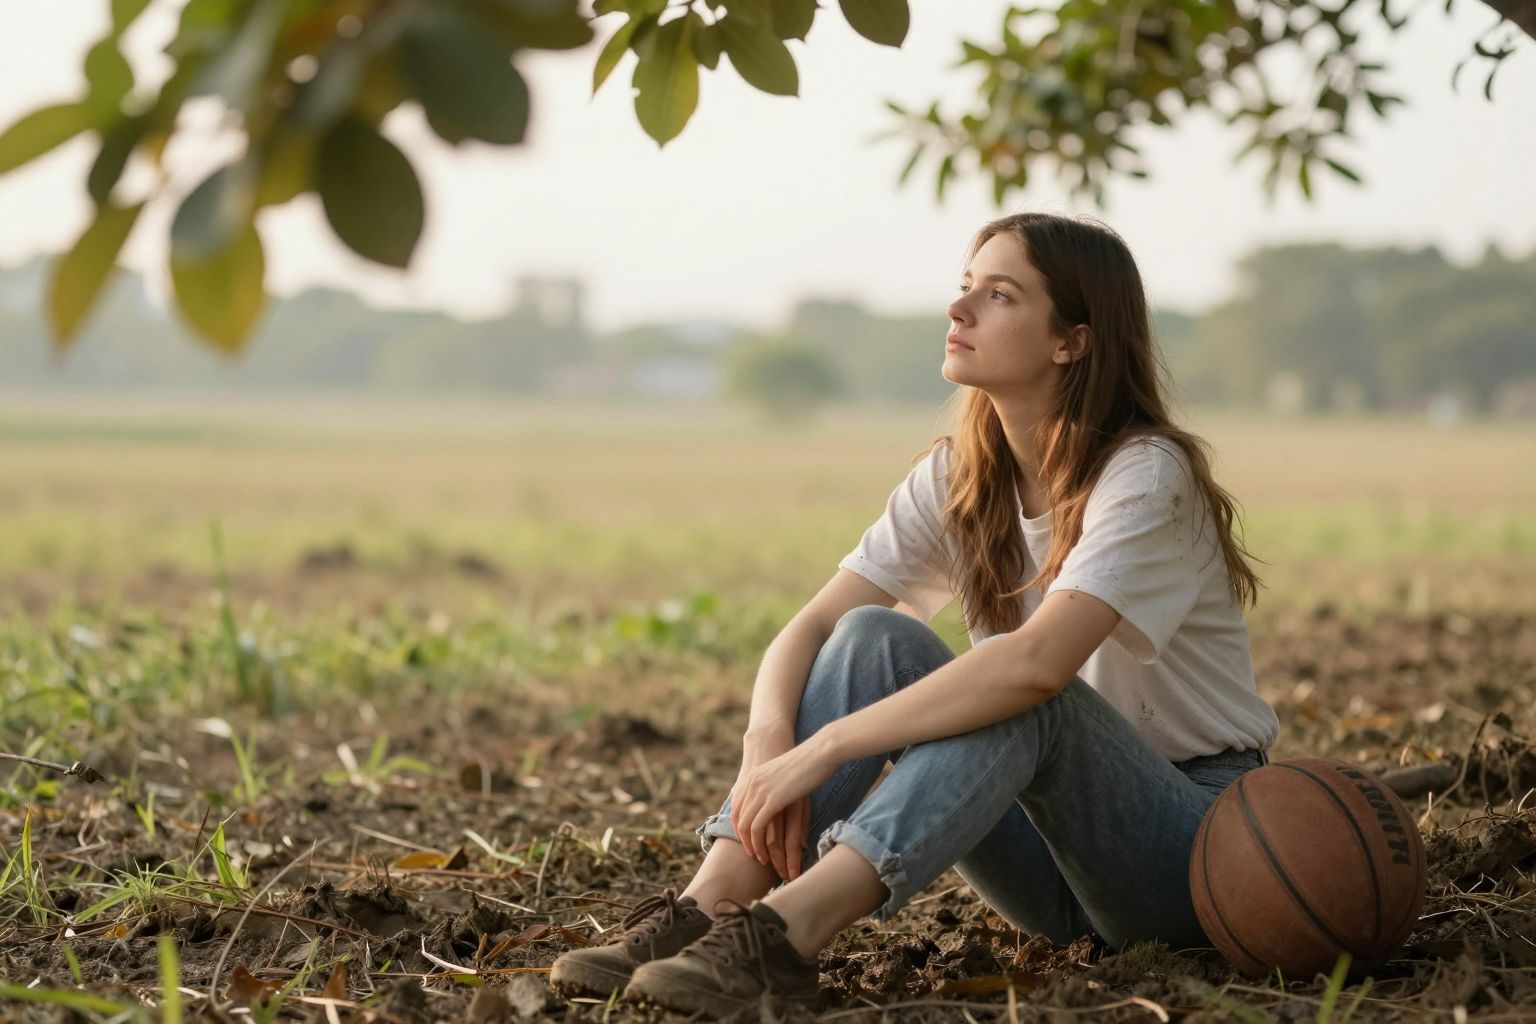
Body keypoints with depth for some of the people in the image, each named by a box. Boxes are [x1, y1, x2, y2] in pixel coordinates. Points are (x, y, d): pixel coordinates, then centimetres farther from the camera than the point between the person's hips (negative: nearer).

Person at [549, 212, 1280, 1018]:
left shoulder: (1146, 474, -19)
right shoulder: (956, 478, 2)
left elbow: (1038, 661, -35)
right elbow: (810, 626, -6)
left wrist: (821, 751, -36)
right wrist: (768, 744, -28)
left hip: (1201, 840, -5)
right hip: (1053, 836, 5)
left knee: (1020, 690, -34)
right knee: (876, 636, -17)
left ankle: (781, 935, -48)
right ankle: (710, 905, -32)